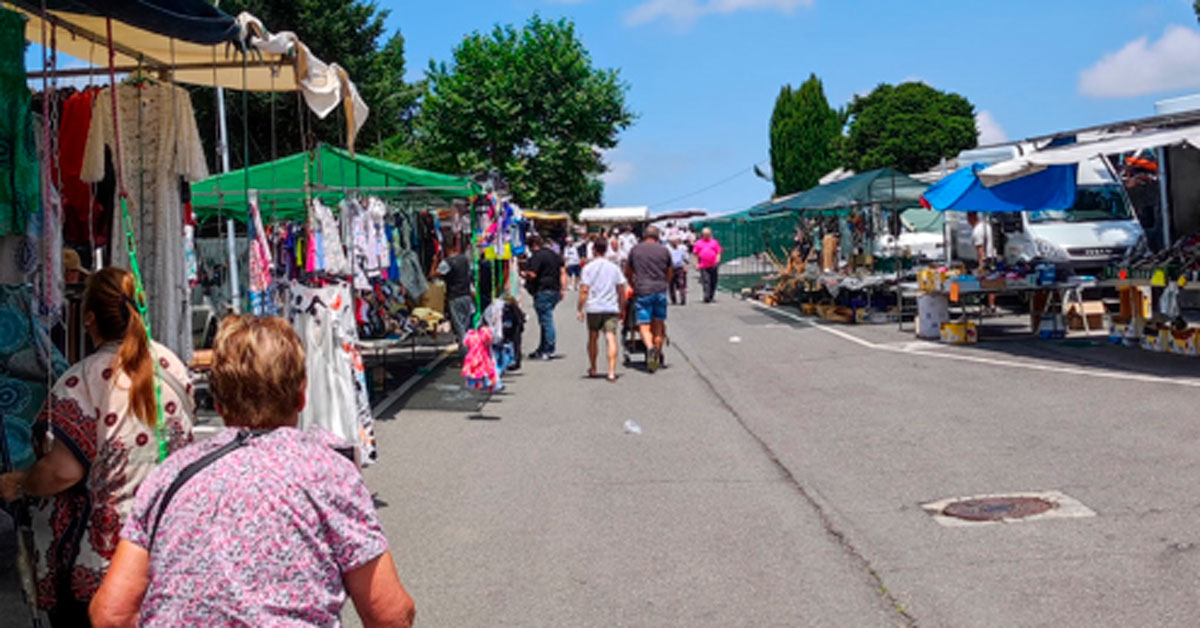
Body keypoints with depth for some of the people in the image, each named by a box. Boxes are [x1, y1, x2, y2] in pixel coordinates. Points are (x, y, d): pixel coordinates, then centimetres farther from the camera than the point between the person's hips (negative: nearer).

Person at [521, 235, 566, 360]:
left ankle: (549, 351, -4)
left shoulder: (537, 256, -11)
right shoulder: (554, 255, 16)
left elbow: (532, 275, -17)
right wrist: (561, 289, 16)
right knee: (546, 320, 15)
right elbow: (563, 272, 15)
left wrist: (523, 274, 3)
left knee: (546, 321, -6)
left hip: (543, 291, -9)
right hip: (555, 290, 9)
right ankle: (542, 349, 20)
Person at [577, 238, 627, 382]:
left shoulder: (588, 268, -2)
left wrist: (580, 309, -3)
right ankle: (611, 372, -18)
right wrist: (622, 309, 16)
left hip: (593, 308, -1)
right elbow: (621, 290, 7)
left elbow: (584, 290, -8)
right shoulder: (614, 268, 7)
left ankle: (593, 369, 27)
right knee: (611, 338, -7)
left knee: (593, 338, 16)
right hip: (611, 308, 1)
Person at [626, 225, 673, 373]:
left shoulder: (635, 250, 6)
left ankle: (650, 348, -29)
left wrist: (634, 286, 31)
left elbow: (628, 272, 16)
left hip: (642, 291, -2)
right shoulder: (664, 250, 8)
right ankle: (657, 355, 14)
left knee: (644, 326, -4)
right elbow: (669, 274, 17)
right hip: (660, 291, 2)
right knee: (658, 325, 11)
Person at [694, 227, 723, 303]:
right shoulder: (698, 243, 10)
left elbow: (718, 253, 11)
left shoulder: (714, 242, 12)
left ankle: (711, 296, 16)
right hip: (703, 266, -2)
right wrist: (696, 264, 0)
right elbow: (696, 254, 10)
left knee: (713, 281, 5)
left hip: (713, 266, 2)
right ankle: (706, 296, -18)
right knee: (706, 281, -12)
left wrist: (717, 261, -4)